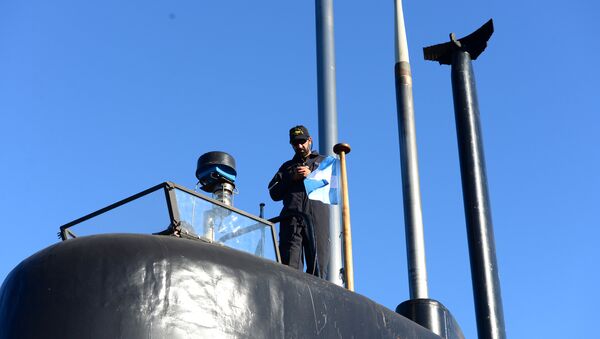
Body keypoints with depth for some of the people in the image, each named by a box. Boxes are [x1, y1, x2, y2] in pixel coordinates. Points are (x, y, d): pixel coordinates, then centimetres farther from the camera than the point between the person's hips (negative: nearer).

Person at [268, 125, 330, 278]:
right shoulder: (287, 166, 30)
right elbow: (274, 193, 18)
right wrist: (291, 179, 3)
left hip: (317, 218, -1)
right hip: (291, 218, 1)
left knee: (318, 268, -10)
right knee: (290, 267, -11)